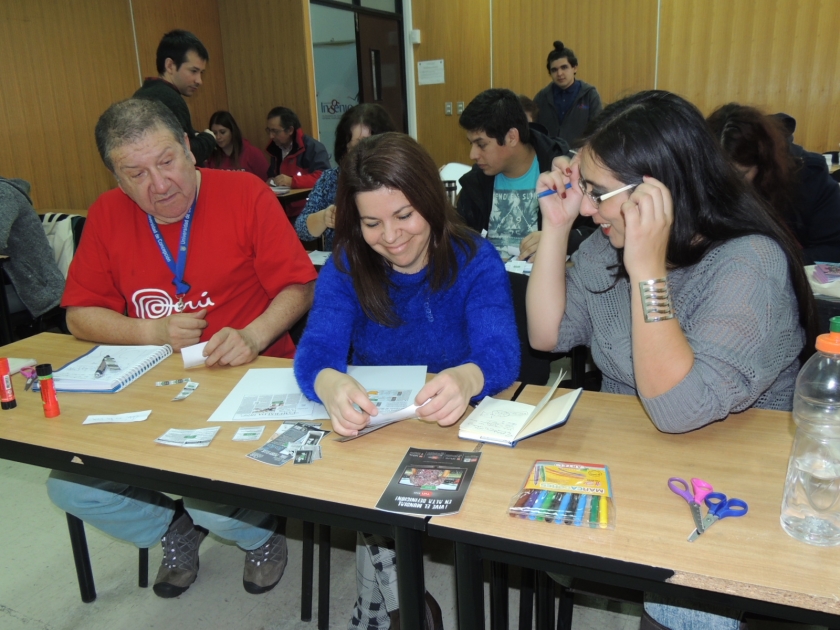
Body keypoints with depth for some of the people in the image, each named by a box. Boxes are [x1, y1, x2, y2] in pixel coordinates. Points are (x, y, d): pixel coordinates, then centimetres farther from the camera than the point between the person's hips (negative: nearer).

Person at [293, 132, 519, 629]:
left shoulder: (475, 260, -8)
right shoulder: (346, 267, -4)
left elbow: (501, 353, -22)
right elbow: (317, 351, -18)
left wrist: (466, 379, -48)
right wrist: (330, 385, -44)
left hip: (457, 430, -2)